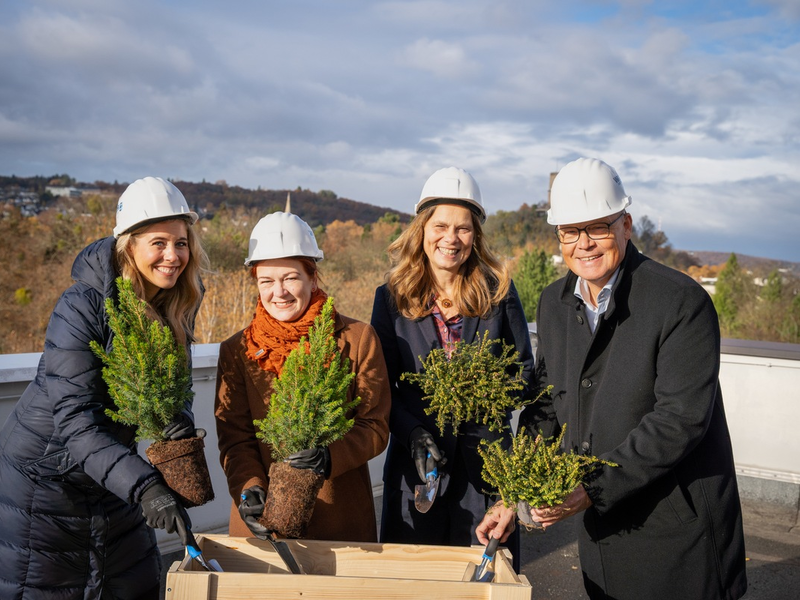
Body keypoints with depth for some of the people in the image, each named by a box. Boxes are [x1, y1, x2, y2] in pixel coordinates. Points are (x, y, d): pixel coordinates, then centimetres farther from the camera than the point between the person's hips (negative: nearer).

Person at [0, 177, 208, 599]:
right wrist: (143, 487, -39)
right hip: (47, 471, -6)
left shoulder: (177, 304, -5)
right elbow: (76, 422, -29)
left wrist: (178, 418, -23)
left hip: (111, 471, 6)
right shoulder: (82, 308, -25)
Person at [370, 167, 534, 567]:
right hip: (417, 460, 0)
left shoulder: (499, 291, 3)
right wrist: (413, 433, -15)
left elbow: (524, 368, 8)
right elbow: (383, 384, 1)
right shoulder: (392, 297, 3)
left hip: (486, 457, 0)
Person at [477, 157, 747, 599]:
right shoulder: (553, 303, 5)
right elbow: (545, 408, 10)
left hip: (677, 536, -5)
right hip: (601, 529, 6)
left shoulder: (683, 302, -16)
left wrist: (591, 489, -25)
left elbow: (680, 421, -22)